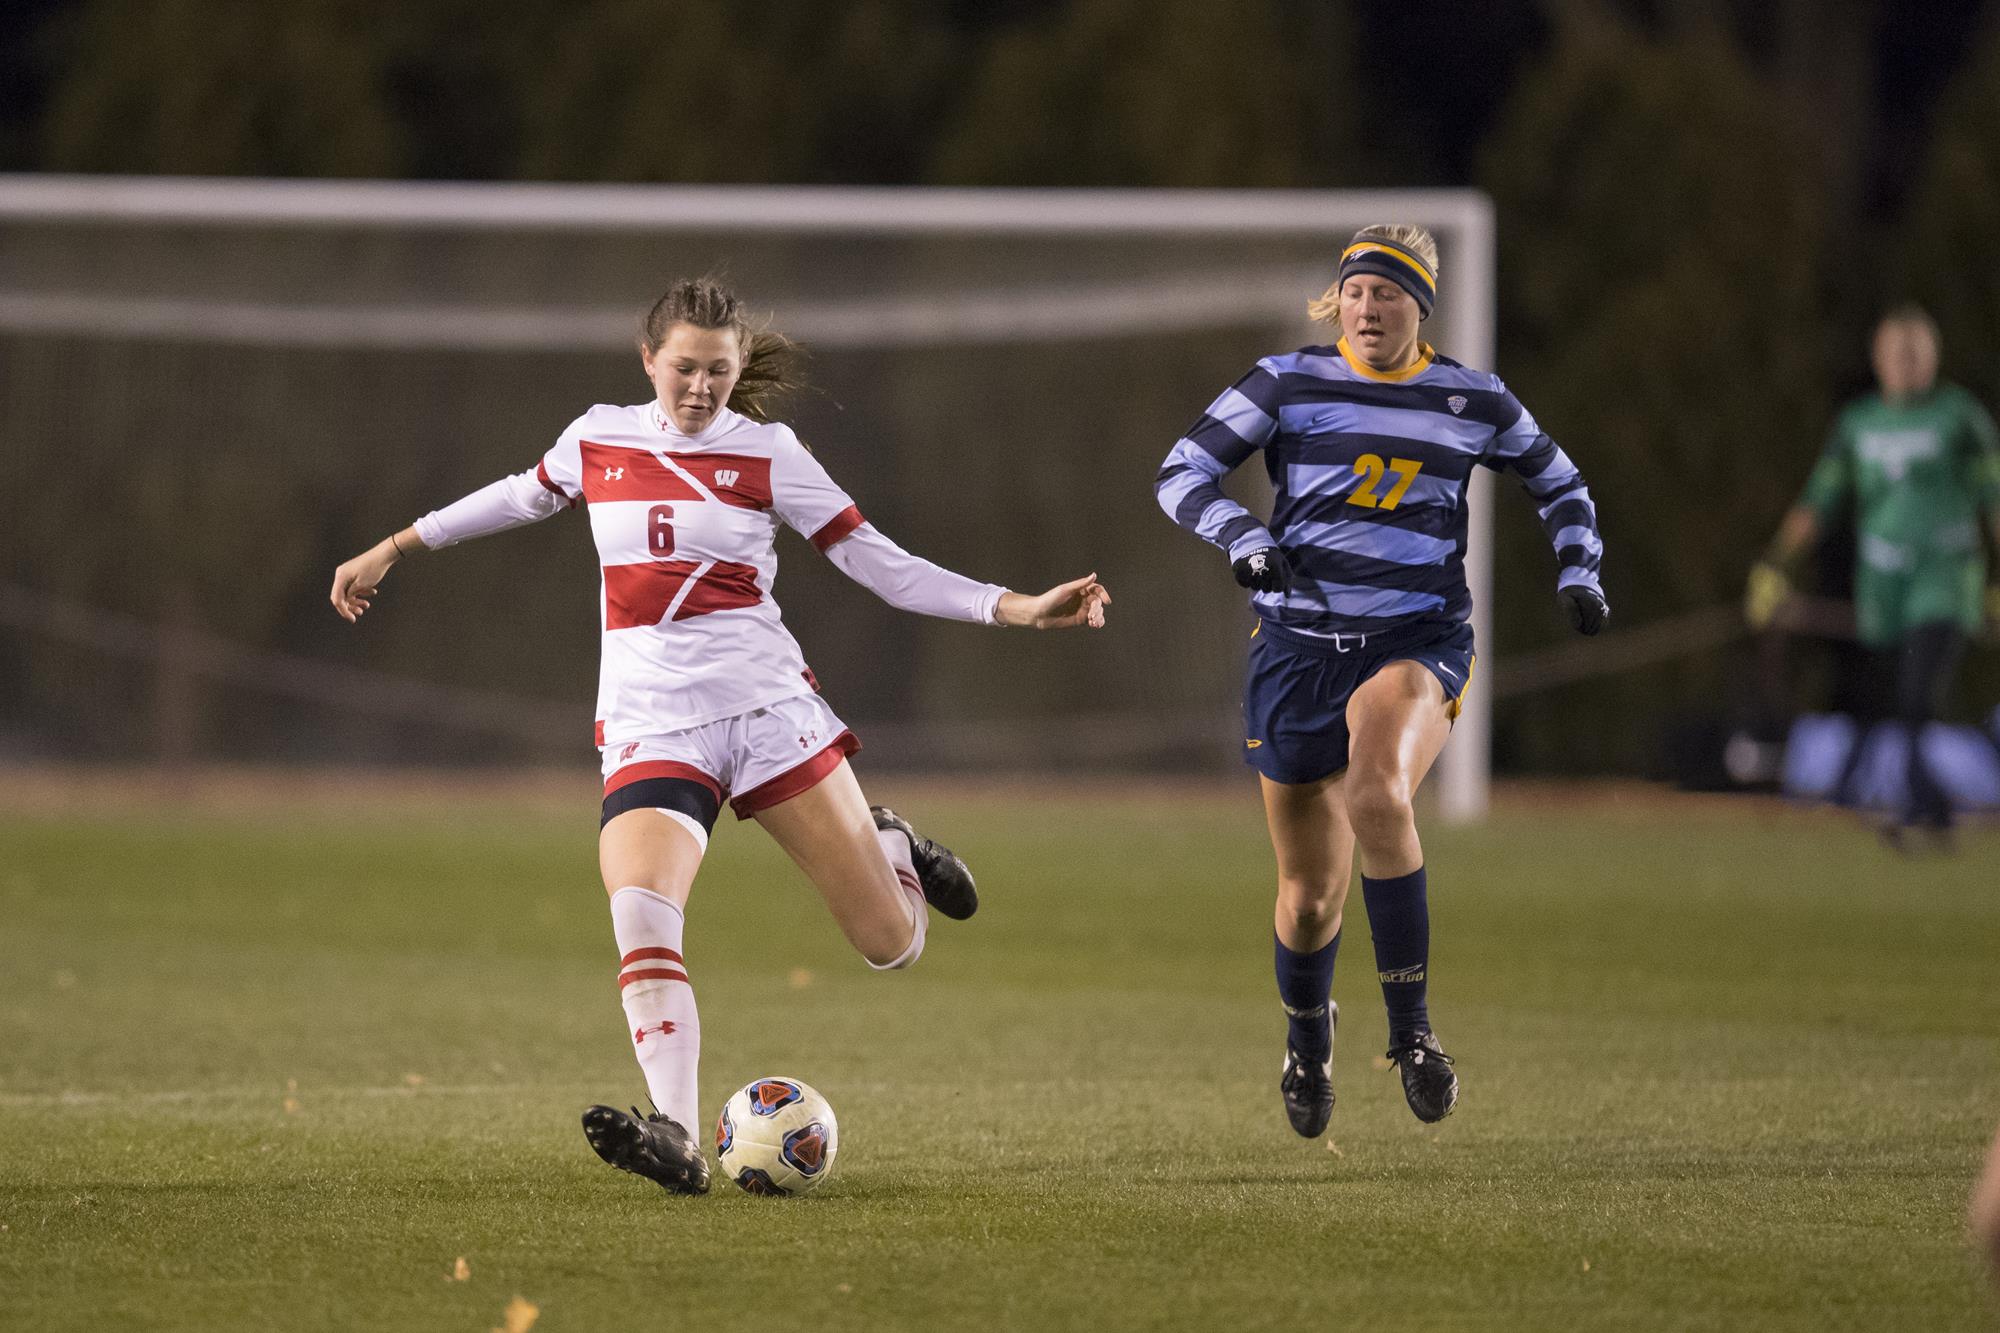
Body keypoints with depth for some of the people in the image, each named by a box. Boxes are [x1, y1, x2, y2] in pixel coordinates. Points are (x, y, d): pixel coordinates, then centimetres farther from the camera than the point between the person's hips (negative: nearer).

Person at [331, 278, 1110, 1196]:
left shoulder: (766, 453, 1)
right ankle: (677, 1143, -33)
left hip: (767, 708, -1)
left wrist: (1020, 608, -7)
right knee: (639, 917, -28)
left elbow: (882, 565, 1)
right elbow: (522, 497, 28)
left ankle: (891, 851, 36)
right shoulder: (597, 439, 7)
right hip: (651, 728, 1)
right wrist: (393, 551, 34)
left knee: (893, 947, 0)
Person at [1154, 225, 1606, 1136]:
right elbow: (1181, 473, 1)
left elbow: (1557, 483, 22)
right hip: (1299, 642, 1)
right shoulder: (1289, 383, 2)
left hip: (1418, 641, -1)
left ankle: (1411, 1025, -25)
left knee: (1377, 791, -35)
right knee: (1310, 892, 5)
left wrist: (1579, 570, 6)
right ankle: (1307, 1037, 39)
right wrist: (1244, 538, -16)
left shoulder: (1473, 401, 6)